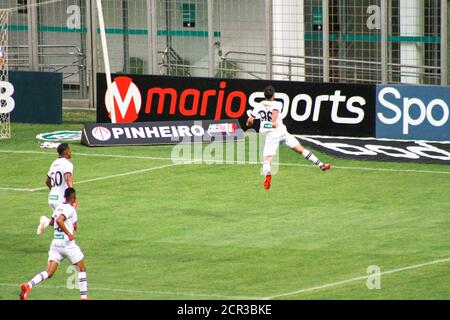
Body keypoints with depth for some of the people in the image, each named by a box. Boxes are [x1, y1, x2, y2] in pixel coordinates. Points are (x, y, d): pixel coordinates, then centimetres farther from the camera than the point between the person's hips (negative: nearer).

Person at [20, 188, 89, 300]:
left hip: (55, 243, 7)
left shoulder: (59, 207, 13)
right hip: (67, 243, -7)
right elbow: (59, 220, -27)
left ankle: (29, 285, -22)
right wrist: (69, 233, -22)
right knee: (82, 269, 12)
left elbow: (52, 222, 28)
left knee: (49, 273, 0)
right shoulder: (70, 208, -11)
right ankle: (84, 296, 12)